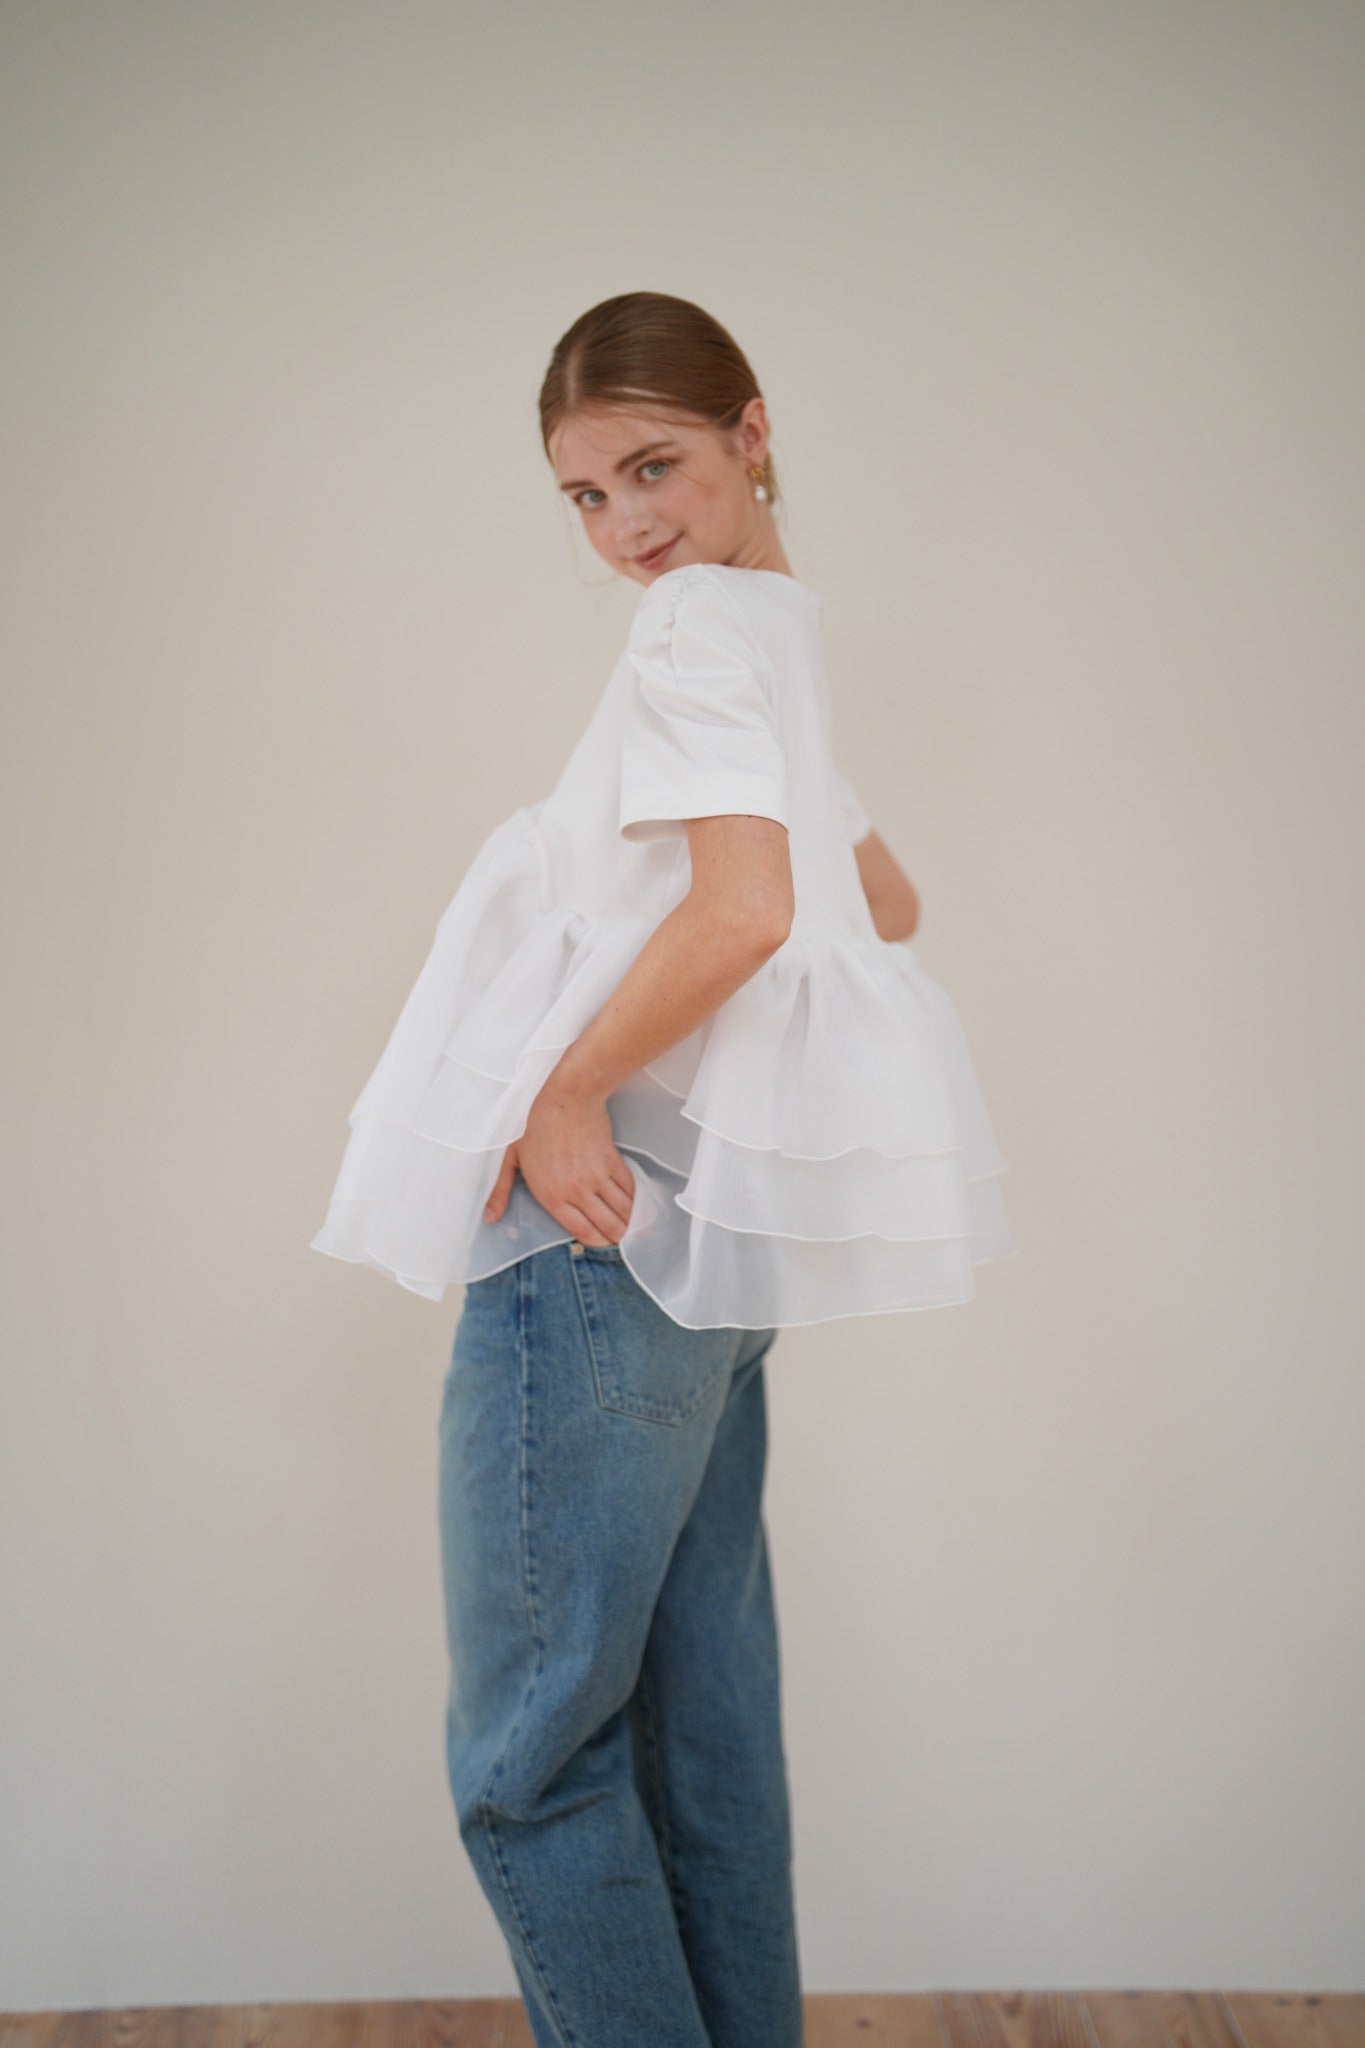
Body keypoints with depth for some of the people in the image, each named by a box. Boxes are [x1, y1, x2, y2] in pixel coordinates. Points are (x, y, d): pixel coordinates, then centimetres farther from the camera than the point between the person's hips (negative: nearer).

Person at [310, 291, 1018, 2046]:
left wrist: (563, 1090, -16)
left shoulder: (700, 622, -9)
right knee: (702, 1738, 15)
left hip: (600, 1229, -10)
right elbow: (885, 907, 28)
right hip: (703, 1241, 10)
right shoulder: (777, 627, 20)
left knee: (530, 1758, -2)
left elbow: (742, 907, -24)